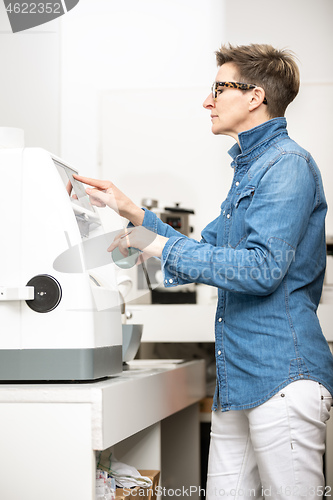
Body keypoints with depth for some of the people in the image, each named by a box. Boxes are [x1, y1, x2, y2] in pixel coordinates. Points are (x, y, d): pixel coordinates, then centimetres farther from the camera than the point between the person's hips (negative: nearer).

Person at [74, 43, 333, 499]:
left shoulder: (288, 164, -10)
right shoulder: (248, 167, 22)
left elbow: (262, 268, -20)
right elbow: (209, 250, 26)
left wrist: (163, 248, -13)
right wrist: (133, 213, 21)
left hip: (283, 375, -10)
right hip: (237, 381, 10)